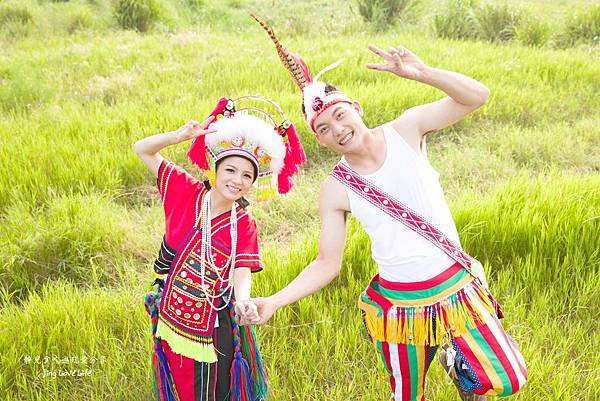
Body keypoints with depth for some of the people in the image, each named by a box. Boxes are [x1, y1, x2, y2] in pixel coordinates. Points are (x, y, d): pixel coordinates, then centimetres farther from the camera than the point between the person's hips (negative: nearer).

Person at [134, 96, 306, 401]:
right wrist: (180, 135, -22)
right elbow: (142, 150, -4)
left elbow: (242, 273, -19)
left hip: (213, 332, -2)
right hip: (170, 323, 2)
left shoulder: (243, 224, -11)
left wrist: (243, 300, -41)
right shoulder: (185, 190, -8)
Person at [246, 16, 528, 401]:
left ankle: (453, 358, 34)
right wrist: (274, 301, -16)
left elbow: (477, 96, -15)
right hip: (401, 303, 0)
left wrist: (421, 73, -32)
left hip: (457, 284, 1)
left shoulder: (406, 129, -8)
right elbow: (327, 264, -5)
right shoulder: (335, 190, -10)